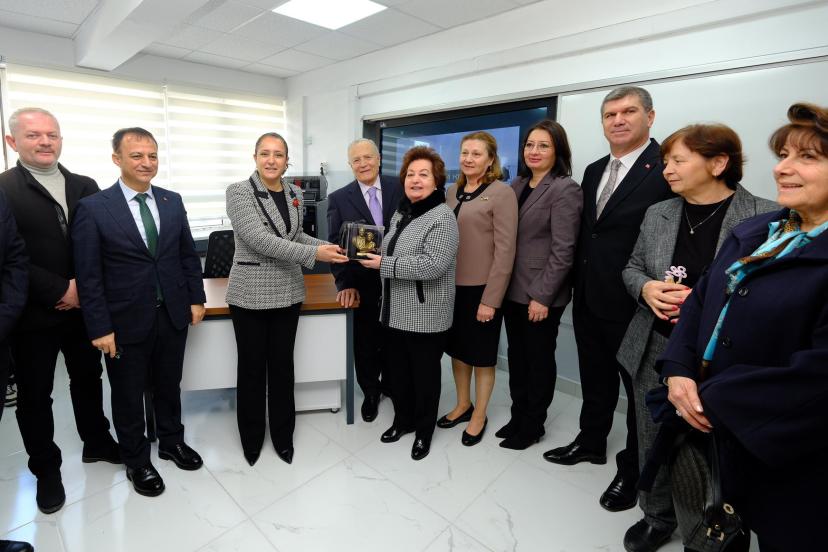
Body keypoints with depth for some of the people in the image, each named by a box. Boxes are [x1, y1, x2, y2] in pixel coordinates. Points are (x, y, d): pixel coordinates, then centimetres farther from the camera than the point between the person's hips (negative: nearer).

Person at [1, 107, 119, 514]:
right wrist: (59, 290, -17)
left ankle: (96, 443, 38)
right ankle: (46, 469, 29)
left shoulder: (85, 187, 5)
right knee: (34, 395, 11)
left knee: (88, 378, 18)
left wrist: (84, 287, -10)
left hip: (83, 306, 4)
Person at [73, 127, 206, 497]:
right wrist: (100, 328, -11)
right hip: (126, 321, -3)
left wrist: (196, 299, 5)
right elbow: (88, 276, -10)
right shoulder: (93, 208, -9)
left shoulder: (173, 202, 3)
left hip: (173, 314, 3)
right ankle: (136, 461, 34)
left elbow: (188, 255, 9)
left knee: (169, 385, 19)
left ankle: (172, 442, 41)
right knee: (128, 395, 14)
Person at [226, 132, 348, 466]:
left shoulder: (294, 194, 7)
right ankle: (251, 439, 31)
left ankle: (283, 437, 30)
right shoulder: (239, 192, -10)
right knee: (252, 368, 10)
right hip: (250, 294, -4)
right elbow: (259, 239, -21)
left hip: (288, 292, 4)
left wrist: (329, 247, 1)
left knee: (282, 366, 13)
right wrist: (313, 253, -26)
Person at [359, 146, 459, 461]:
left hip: (426, 316, -7)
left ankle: (424, 430, 29)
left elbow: (431, 265, -26)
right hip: (396, 312, 8)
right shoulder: (401, 213, 11)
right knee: (397, 370, 18)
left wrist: (383, 264, -23)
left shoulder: (442, 218, -16)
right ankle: (403, 420, 38)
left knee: (424, 373, 9)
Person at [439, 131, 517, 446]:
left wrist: (491, 299, -17)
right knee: (457, 348, 17)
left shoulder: (501, 193, -10)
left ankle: (479, 416, 28)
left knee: (481, 355, 9)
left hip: (481, 288, -6)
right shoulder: (453, 191, 8)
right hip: (453, 286, 6)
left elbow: (505, 250, -14)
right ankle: (463, 405, 37)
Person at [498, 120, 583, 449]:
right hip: (513, 289, 6)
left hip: (541, 295, -6)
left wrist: (542, 296, -17)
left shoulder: (565, 189, -10)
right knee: (516, 355, 16)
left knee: (539, 359, 9)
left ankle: (532, 425, 27)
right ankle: (518, 416, 33)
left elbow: (562, 250, -15)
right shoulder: (517, 185, 10)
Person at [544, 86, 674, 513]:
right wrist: (579, 286, 11)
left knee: (638, 389, 13)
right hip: (589, 301, 7)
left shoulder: (667, 170, -14)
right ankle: (591, 442, 43)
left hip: (633, 306, -6)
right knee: (595, 381, 22)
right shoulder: (594, 171, 9)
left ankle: (632, 471, 32)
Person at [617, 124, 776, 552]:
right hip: (655, 351, 4)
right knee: (654, 446, 17)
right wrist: (646, 288, -9)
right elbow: (633, 267, 12)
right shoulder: (658, 213, 5)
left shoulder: (766, 217, -9)